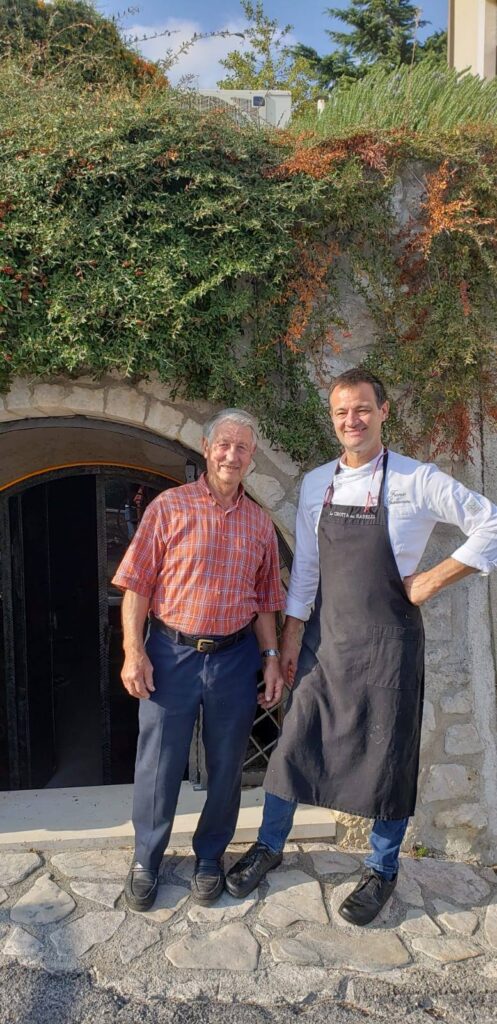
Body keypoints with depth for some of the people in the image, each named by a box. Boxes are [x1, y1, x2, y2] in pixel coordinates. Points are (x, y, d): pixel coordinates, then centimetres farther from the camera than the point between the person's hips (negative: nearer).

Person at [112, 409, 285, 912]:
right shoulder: (169, 506, -3)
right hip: (171, 652, -2)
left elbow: (264, 600, 11)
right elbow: (137, 585, -5)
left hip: (235, 657, 3)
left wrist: (271, 657, 4)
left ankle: (209, 857, 35)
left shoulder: (259, 523, 6)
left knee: (226, 764, 13)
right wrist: (133, 652, -11)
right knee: (158, 762, 8)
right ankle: (146, 860, 31)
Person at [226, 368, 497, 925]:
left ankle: (382, 870, 32)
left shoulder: (417, 481, -9)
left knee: (389, 756, 9)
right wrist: (290, 636, 7)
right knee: (295, 743, 11)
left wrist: (433, 579, -9)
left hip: (388, 642, -3)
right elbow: (305, 566, 9)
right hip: (325, 638, 4)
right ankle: (269, 845, 34)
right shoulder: (315, 484, 4)